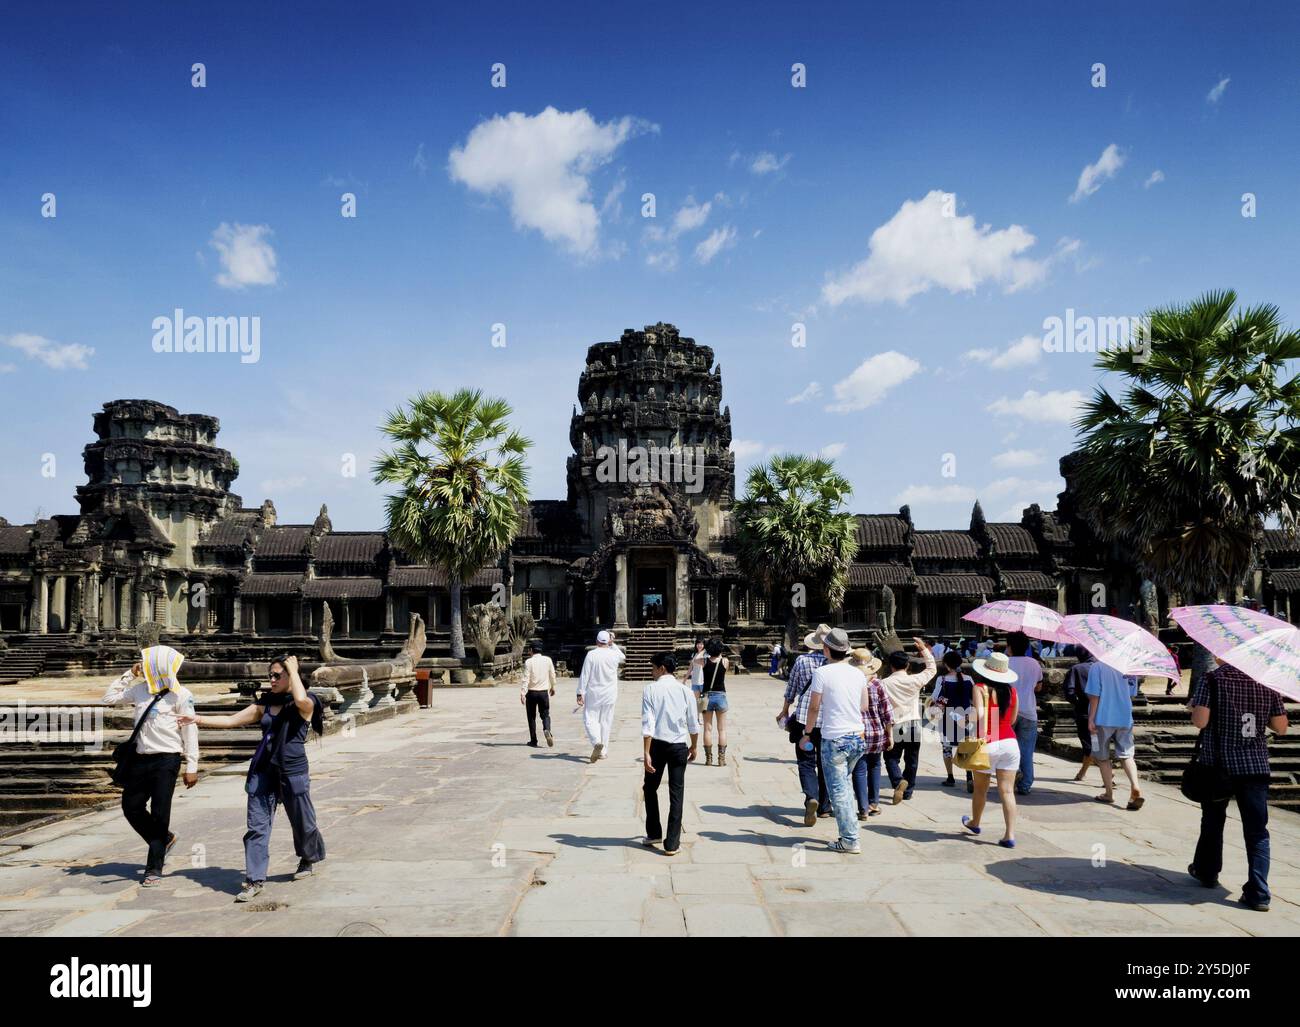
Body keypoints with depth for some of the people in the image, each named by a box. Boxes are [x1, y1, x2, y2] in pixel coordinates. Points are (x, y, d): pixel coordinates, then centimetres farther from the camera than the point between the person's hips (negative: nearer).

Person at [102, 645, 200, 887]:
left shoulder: (181, 695, -9)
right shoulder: (139, 689, 7)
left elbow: (190, 731, -8)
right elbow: (109, 698, 18)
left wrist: (191, 767, -10)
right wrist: (129, 675, 7)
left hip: (166, 759, -6)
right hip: (141, 758, 6)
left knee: (159, 814, -1)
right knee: (131, 807, 11)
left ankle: (154, 869, 10)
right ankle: (164, 840, 34)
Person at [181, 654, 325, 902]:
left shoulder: (307, 704, -5)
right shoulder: (265, 704, 11)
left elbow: (300, 700, -30)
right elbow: (232, 720, 10)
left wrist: (293, 670, -17)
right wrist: (199, 720, 0)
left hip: (293, 772, -4)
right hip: (263, 771, 4)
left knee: (302, 822, 11)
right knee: (257, 826, -3)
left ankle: (309, 859, 37)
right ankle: (254, 880, 1)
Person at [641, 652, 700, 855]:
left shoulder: (650, 689, -7)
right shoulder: (685, 691, 1)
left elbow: (647, 723, -14)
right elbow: (694, 724, 6)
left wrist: (646, 753, -14)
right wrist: (693, 747, 21)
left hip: (657, 745, -1)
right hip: (679, 747, 2)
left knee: (650, 788, 20)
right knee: (676, 794, 7)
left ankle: (654, 833, 29)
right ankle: (672, 843, 7)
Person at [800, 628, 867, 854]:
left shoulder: (822, 673, -10)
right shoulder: (858, 673, 6)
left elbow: (814, 707, -7)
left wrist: (807, 733, 6)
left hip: (834, 739, -6)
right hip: (857, 737, 6)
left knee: (838, 790, 1)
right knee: (845, 783, 22)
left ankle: (850, 840, 2)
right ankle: (848, 830, 24)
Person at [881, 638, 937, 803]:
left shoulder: (885, 683, -9)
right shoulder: (914, 680, -5)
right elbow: (931, 669, 11)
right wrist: (924, 649, 15)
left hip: (895, 726, -2)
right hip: (914, 725, 2)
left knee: (891, 757, 11)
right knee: (911, 760, 14)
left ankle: (898, 780, -14)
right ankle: (908, 791, 19)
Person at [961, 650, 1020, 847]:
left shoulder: (980, 688, -7)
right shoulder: (1011, 690, 5)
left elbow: (980, 713, -22)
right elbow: (1012, 720, 15)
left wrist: (982, 735, -14)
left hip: (989, 744, -3)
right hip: (1010, 743, 3)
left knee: (980, 789, 16)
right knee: (1007, 791, 2)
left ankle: (974, 823, 36)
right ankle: (1010, 835, -3)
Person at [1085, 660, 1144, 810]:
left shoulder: (1097, 667, -13)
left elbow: (1094, 695, -14)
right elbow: (1132, 694, 10)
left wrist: (1091, 719, -8)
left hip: (1103, 719, -3)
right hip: (1125, 719, 3)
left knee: (1103, 757, 12)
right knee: (1126, 755, 8)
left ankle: (1109, 793, 17)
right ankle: (1135, 786, -15)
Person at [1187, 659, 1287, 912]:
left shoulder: (1212, 679, -10)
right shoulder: (1267, 682, 1)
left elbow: (1200, 721, -17)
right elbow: (1281, 727, 4)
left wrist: (1192, 706, 3)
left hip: (1217, 763, -2)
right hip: (1256, 765, 2)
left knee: (1213, 820, 17)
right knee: (1257, 829, 2)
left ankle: (1207, 872, 34)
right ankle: (1258, 893, -4)